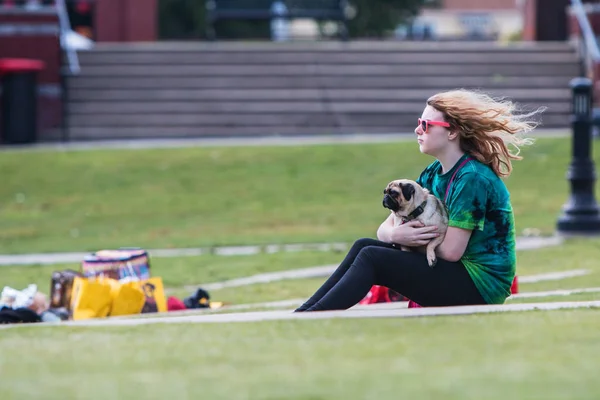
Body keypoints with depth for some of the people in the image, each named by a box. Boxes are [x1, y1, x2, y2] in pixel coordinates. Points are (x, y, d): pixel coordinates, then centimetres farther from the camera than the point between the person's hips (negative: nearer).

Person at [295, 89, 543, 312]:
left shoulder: (473, 178, -17)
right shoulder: (434, 174, 10)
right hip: (454, 276, 9)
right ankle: (301, 316, -6)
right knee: (364, 246, -1)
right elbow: (385, 228, 8)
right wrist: (396, 235, -17)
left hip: (481, 284, -9)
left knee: (372, 258, -18)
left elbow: (450, 250, -21)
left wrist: (412, 239, -3)